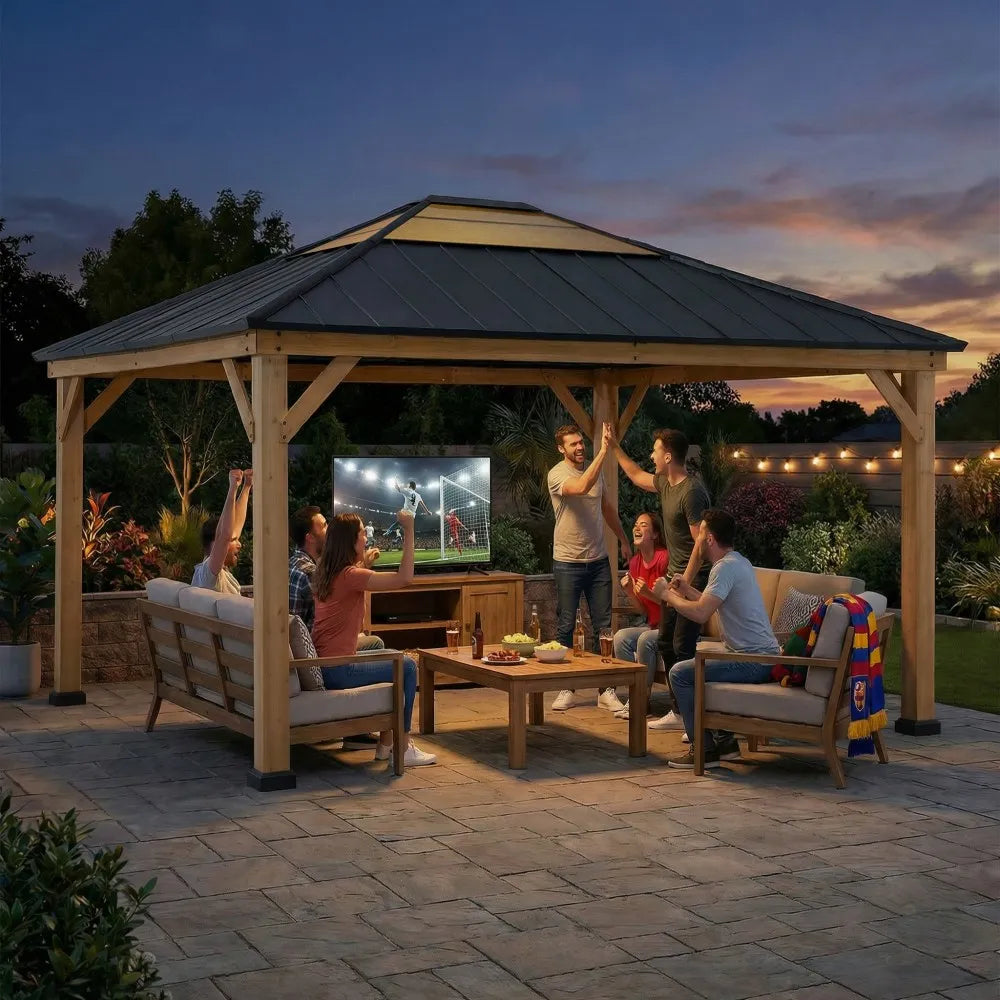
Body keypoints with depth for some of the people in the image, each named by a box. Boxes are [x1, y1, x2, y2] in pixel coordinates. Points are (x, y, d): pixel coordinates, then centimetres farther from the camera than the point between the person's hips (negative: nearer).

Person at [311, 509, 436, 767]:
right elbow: (404, 578, -25)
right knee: (407, 667, 3)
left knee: (393, 659, 25)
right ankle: (402, 749, 7)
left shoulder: (324, 574, 10)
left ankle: (385, 743, 26)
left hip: (320, 665, 10)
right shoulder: (350, 576, -17)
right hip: (335, 671, -10)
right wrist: (409, 532, -20)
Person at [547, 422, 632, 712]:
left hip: (598, 560, 5)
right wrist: (603, 451, -34)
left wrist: (623, 540, 24)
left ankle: (606, 690, 8)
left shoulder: (595, 471, 9)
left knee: (603, 626, 4)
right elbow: (581, 487, -33)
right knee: (566, 626, 2)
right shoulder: (557, 474, -11)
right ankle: (566, 690, 11)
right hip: (568, 562, -5)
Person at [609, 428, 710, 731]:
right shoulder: (666, 483, 8)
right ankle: (679, 712, 21)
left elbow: (701, 543, -23)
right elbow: (637, 476, 30)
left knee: (683, 648, -12)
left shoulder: (692, 492, -20)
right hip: (674, 576, 10)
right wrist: (614, 447, 30)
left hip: (692, 579, -10)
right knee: (666, 643, 13)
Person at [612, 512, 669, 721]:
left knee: (645, 640, -30)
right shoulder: (636, 563, 6)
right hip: (653, 625, 7)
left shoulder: (665, 558, -17)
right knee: (621, 637, -15)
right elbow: (643, 610, 10)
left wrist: (648, 593, -27)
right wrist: (629, 591, -7)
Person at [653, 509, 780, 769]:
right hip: (762, 656, 11)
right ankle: (724, 740, 23)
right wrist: (687, 590, 20)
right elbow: (714, 605, 28)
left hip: (755, 661, -11)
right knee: (697, 665, 26)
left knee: (680, 673, -10)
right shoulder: (739, 562, 16)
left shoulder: (726, 567, -16)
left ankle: (704, 750, -5)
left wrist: (667, 595, -10)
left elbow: (701, 614, -25)